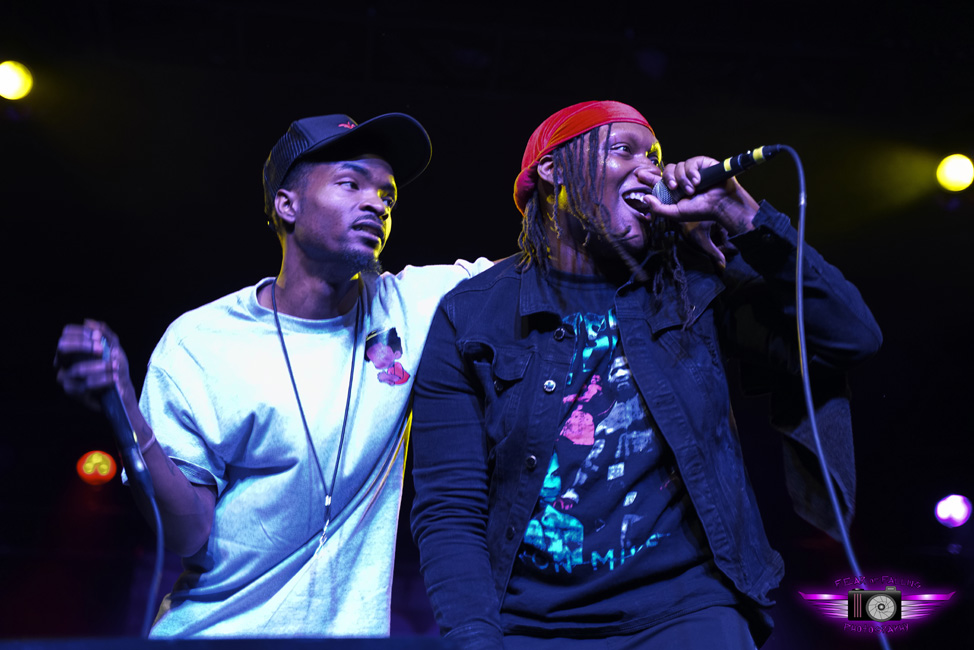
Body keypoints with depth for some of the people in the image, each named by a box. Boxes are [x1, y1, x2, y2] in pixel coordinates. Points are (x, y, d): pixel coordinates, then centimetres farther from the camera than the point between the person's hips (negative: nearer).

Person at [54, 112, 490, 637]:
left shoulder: (410, 307, -4)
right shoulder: (197, 342, -10)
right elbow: (187, 537, -14)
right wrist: (126, 415, -27)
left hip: (348, 625, 2)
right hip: (211, 626, -2)